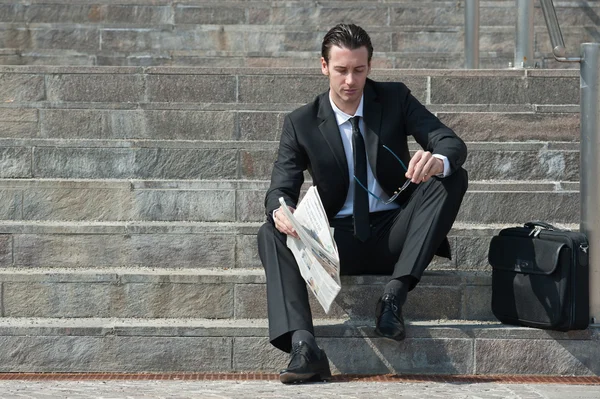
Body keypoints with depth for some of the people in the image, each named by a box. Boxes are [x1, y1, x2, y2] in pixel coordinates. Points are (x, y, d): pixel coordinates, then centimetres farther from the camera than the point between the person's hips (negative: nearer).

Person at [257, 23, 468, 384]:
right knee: (272, 234, -27)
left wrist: (438, 160, -34)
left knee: (453, 178, -24)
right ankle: (303, 346, -45)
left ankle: (395, 294, -30)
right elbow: (281, 188, -6)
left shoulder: (395, 99, 2)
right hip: (340, 239, 0)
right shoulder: (301, 124, 1)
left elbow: (453, 143, -7)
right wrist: (280, 210, -33)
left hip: (395, 233, 0)